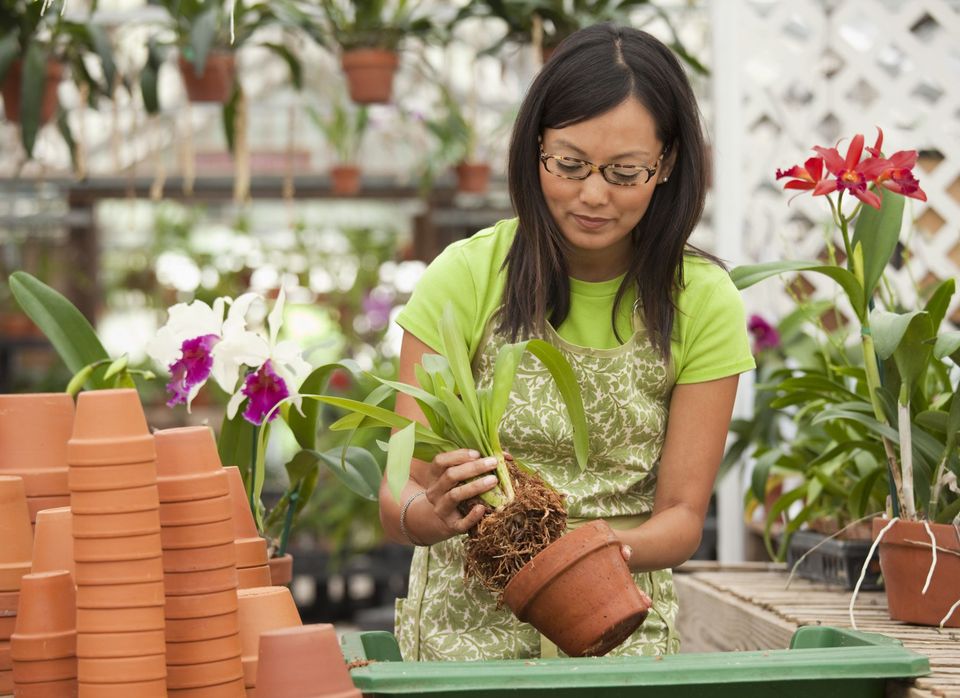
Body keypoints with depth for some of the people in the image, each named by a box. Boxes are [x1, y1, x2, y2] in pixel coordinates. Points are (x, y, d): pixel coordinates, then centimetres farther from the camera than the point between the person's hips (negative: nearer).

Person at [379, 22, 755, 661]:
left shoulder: (701, 302, -1)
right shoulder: (467, 275, -4)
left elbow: (682, 517, 0)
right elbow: (397, 499, -5)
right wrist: (433, 514, -29)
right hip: (469, 616, 0)